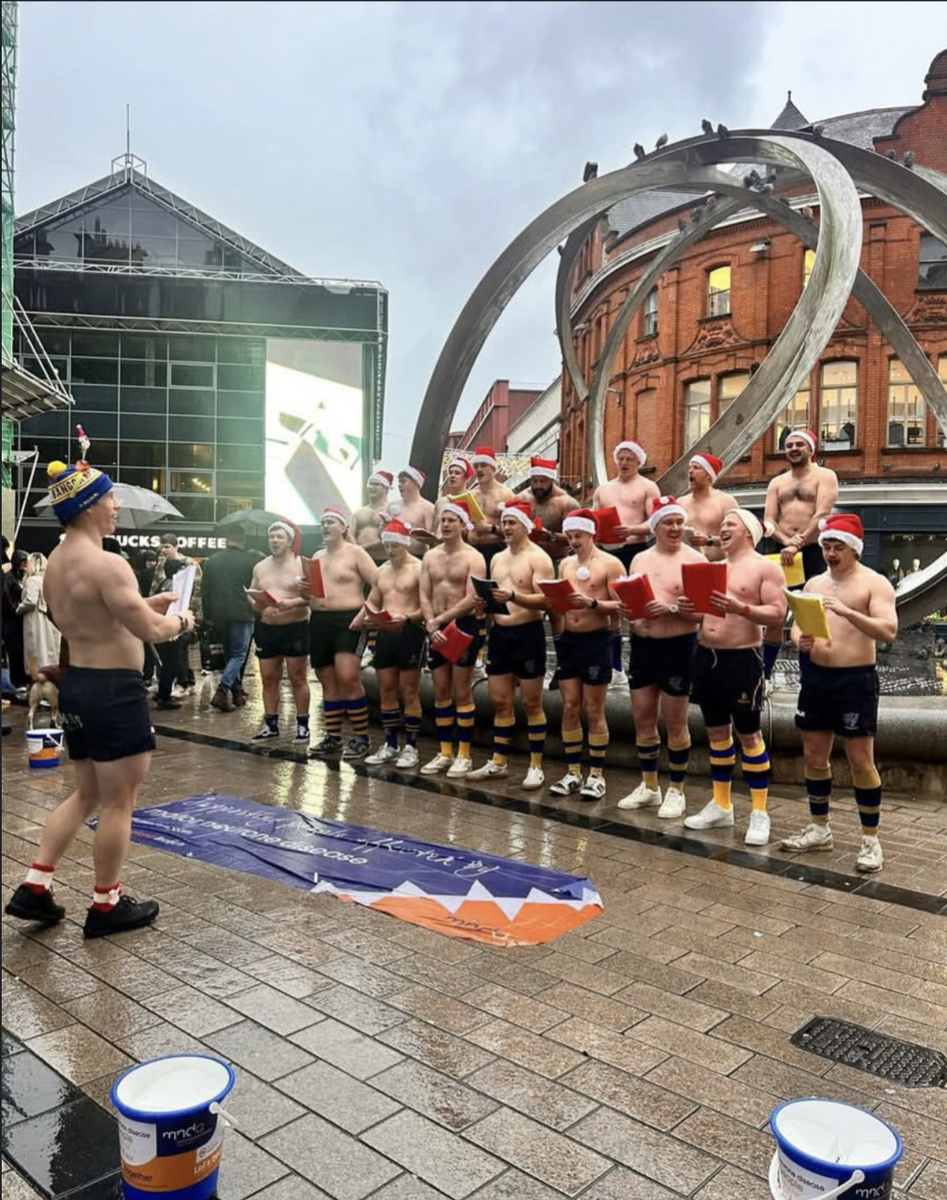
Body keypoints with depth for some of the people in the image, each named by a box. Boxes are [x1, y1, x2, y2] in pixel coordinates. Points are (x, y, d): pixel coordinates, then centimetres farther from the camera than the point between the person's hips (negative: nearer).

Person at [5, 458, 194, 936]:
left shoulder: (55, 563, 11)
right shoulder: (106, 564, -20)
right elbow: (150, 631, -22)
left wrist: (142, 604, 19)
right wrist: (180, 621, -2)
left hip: (76, 685, 10)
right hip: (113, 690, -9)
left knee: (87, 795, 22)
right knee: (118, 803, 4)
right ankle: (106, 906, 17)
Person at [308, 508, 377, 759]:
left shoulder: (356, 552, -2)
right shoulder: (317, 557, 19)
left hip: (348, 620, -7)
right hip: (319, 621, 7)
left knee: (348, 678, -15)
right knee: (328, 682, 9)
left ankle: (361, 737, -4)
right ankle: (332, 737, 17)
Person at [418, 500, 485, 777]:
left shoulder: (473, 557, -7)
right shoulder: (430, 556, 9)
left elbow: (471, 599, -15)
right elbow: (424, 596, 5)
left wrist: (439, 619, -16)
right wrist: (430, 624, -12)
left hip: (464, 626, -5)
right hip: (436, 628, 5)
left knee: (462, 693, -1)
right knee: (441, 693, 9)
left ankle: (463, 755, 7)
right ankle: (444, 752, 18)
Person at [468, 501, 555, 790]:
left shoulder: (539, 558, -8)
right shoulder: (497, 559, 15)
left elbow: (545, 600, -17)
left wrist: (513, 597, -30)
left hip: (528, 634, -7)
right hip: (499, 633, 7)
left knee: (531, 703, 0)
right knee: (499, 701, 10)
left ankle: (536, 766, 8)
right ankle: (498, 761, 20)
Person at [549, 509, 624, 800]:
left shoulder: (610, 563, -5)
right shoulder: (565, 564, 13)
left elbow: (620, 606, -10)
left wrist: (591, 603, -24)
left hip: (596, 640, -5)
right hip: (568, 639, 5)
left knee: (594, 711, 0)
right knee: (569, 708, 6)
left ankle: (597, 775, 10)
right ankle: (573, 772, 15)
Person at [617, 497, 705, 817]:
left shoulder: (695, 559, -6)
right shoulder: (640, 560, 10)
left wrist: (671, 608, -25)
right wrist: (626, 609, -6)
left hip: (677, 647, -5)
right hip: (641, 644, 5)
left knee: (675, 723, 4)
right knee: (642, 719, 12)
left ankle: (676, 790, 19)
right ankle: (648, 786, 26)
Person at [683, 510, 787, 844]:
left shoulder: (765, 568, -5)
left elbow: (778, 614, -14)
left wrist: (741, 608, -27)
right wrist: (688, 607, -3)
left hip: (742, 659, -7)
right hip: (706, 656, 7)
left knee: (748, 734, -1)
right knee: (716, 731, 13)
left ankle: (759, 814, 9)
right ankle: (720, 806, 24)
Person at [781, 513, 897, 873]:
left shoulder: (875, 583, -6)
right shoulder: (814, 583, 12)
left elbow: (888, 631, -19)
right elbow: (797, 624, 11)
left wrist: (848, 612, -32)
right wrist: (799, 640, -13)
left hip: (855, 680, -6)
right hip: (815, 677, 6)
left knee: (861, 760, -2)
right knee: (814, 756, 11)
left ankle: (870, 839, 10)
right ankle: (819, 829, 25)